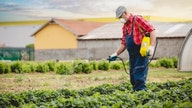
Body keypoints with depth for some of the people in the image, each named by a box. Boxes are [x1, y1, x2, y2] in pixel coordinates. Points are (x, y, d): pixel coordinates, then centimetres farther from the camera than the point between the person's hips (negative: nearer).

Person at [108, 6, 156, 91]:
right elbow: (124, 43, 23)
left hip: (141, 52, -9)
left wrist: (152, 46, -22)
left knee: (139, 77, -12)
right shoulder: (125, 27, 17)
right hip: (132, 54, 9)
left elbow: (151, 30, -15)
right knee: (133, 78, 9)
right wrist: (116, 54, 11)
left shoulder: (137, 19, -8)